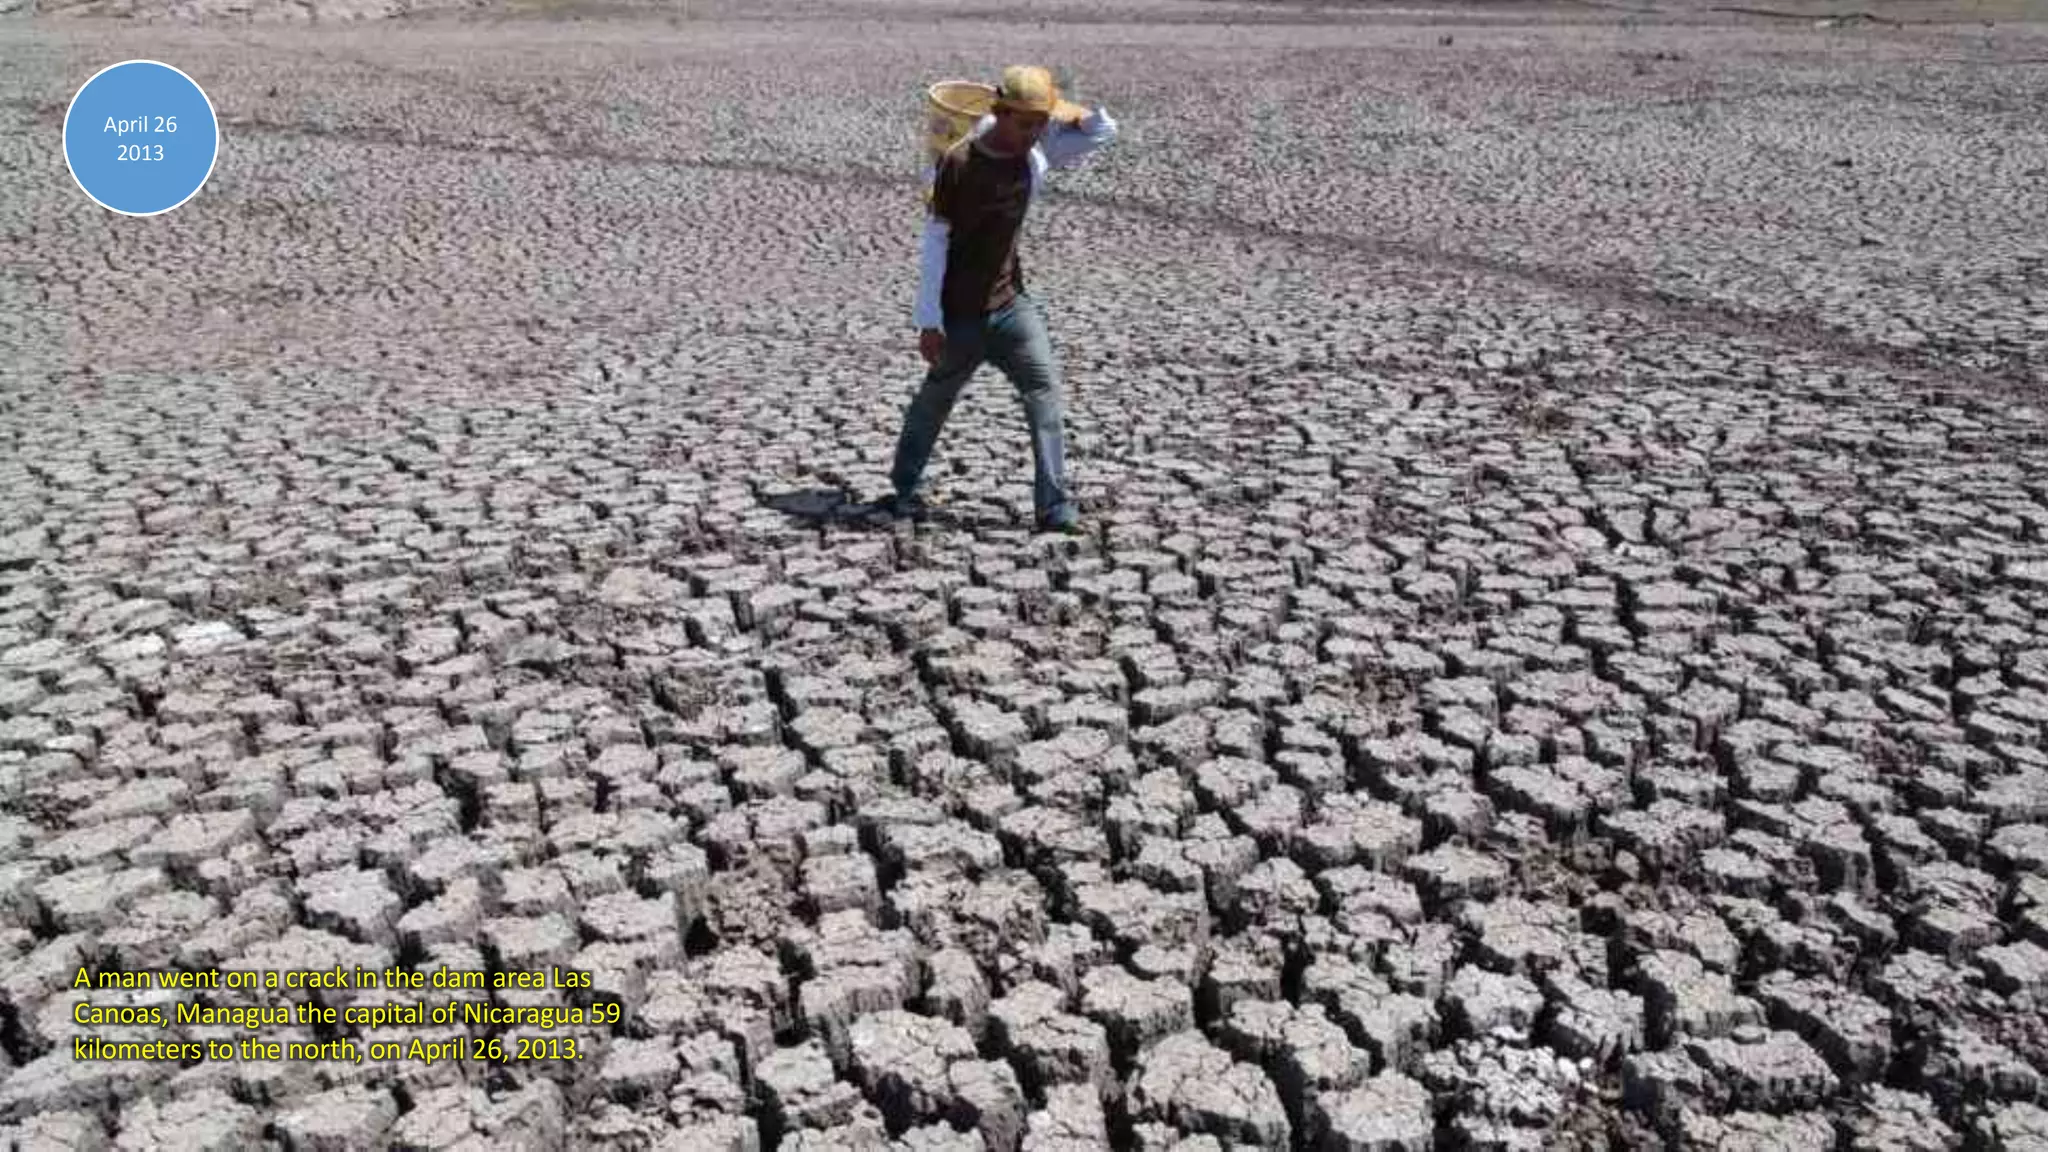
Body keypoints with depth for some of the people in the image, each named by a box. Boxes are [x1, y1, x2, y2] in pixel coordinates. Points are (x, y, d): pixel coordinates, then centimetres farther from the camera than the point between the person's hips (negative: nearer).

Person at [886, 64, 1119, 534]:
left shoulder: (1033, 157, -2)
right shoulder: (959, 163, -18)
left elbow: (1104, 130, 5)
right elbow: (934, 242, -15)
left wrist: (1055, 106, -11)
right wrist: (929, 321, -15)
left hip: (1012, 303, 5)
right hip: (960, 315, -4)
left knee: (1046, 394, -7)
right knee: (934, 401, 12)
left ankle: (1055, 506, -4)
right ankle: (906, 487, 34)